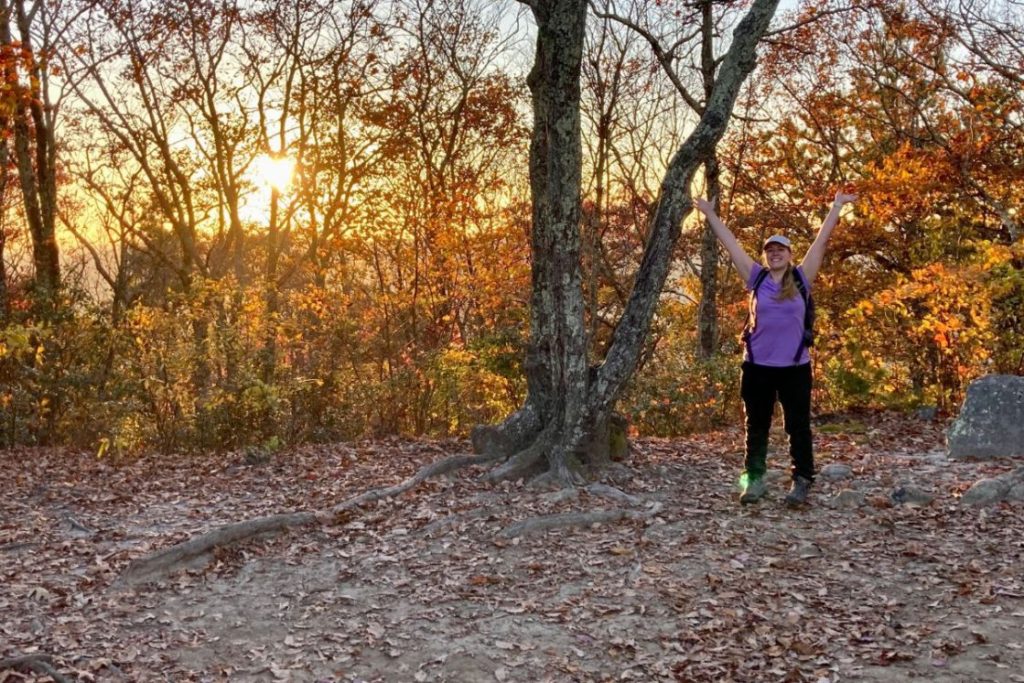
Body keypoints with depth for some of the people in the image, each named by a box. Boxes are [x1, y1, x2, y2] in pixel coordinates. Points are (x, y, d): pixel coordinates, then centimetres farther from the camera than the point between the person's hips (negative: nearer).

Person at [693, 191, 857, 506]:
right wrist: (710, 214, 8)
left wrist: (836, 207, 6)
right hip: (757, 366, 1)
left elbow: (821, 240, 4)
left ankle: (801, 481, 12)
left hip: (795, 367, -1)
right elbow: (730, 243, 5)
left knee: (798, 426, 5)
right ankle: (753, 478, 15)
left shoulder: (801, 279, 2)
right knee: (756, 426, 8)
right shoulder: (757, 279, 3)